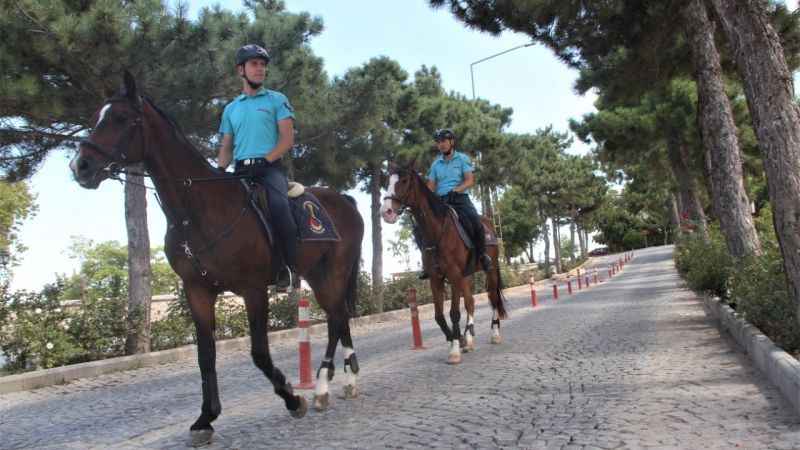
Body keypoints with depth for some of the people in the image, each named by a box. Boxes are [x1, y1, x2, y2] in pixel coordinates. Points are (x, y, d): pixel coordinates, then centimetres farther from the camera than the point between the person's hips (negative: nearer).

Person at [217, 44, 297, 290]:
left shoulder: (277, 100, 11)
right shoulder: (231, 108, 22)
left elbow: (288, 138, 0)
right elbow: (226, 148, 21)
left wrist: (265, 160, -13)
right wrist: (218, 171, 1)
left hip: (270, 166, -5)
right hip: (240, 170, 5)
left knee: (278, 205, -32)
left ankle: (289, 265, -22)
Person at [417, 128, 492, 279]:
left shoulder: (463, 159, 6)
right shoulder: (435, 164, 15)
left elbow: (470, 180, -4)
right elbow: (430, 187, 12)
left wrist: (455, 190, -20)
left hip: (460, 199, -3)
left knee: (475, 222, -31)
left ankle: (482, 254, -7)